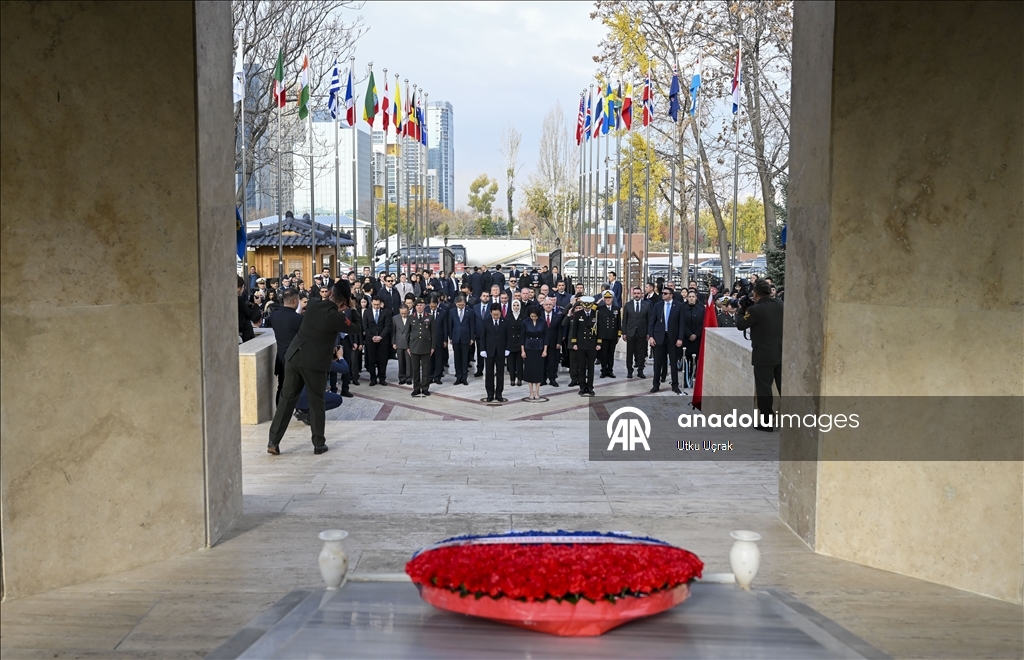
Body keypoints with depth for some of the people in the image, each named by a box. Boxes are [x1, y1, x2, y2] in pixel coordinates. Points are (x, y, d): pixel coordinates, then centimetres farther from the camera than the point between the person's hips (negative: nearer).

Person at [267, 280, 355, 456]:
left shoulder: (313, 305, 6)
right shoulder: (336, 317, -11)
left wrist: (329, 297, 22)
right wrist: (350, 308, 9)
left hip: (294, 358, 5)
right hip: (315, 363, -5)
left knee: (287, 399, 8)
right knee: (316, 403, 8)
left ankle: (273, 441, 7)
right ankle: (319, 444, 14)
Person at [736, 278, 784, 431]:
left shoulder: (755, 309, -17)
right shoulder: (779, 304, 3)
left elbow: (740, 325, -6)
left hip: (763, 355, -6)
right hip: (781, 353, 6)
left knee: (764, 388, 1)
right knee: (784, 387, 11)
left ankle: (766, 422, 4)